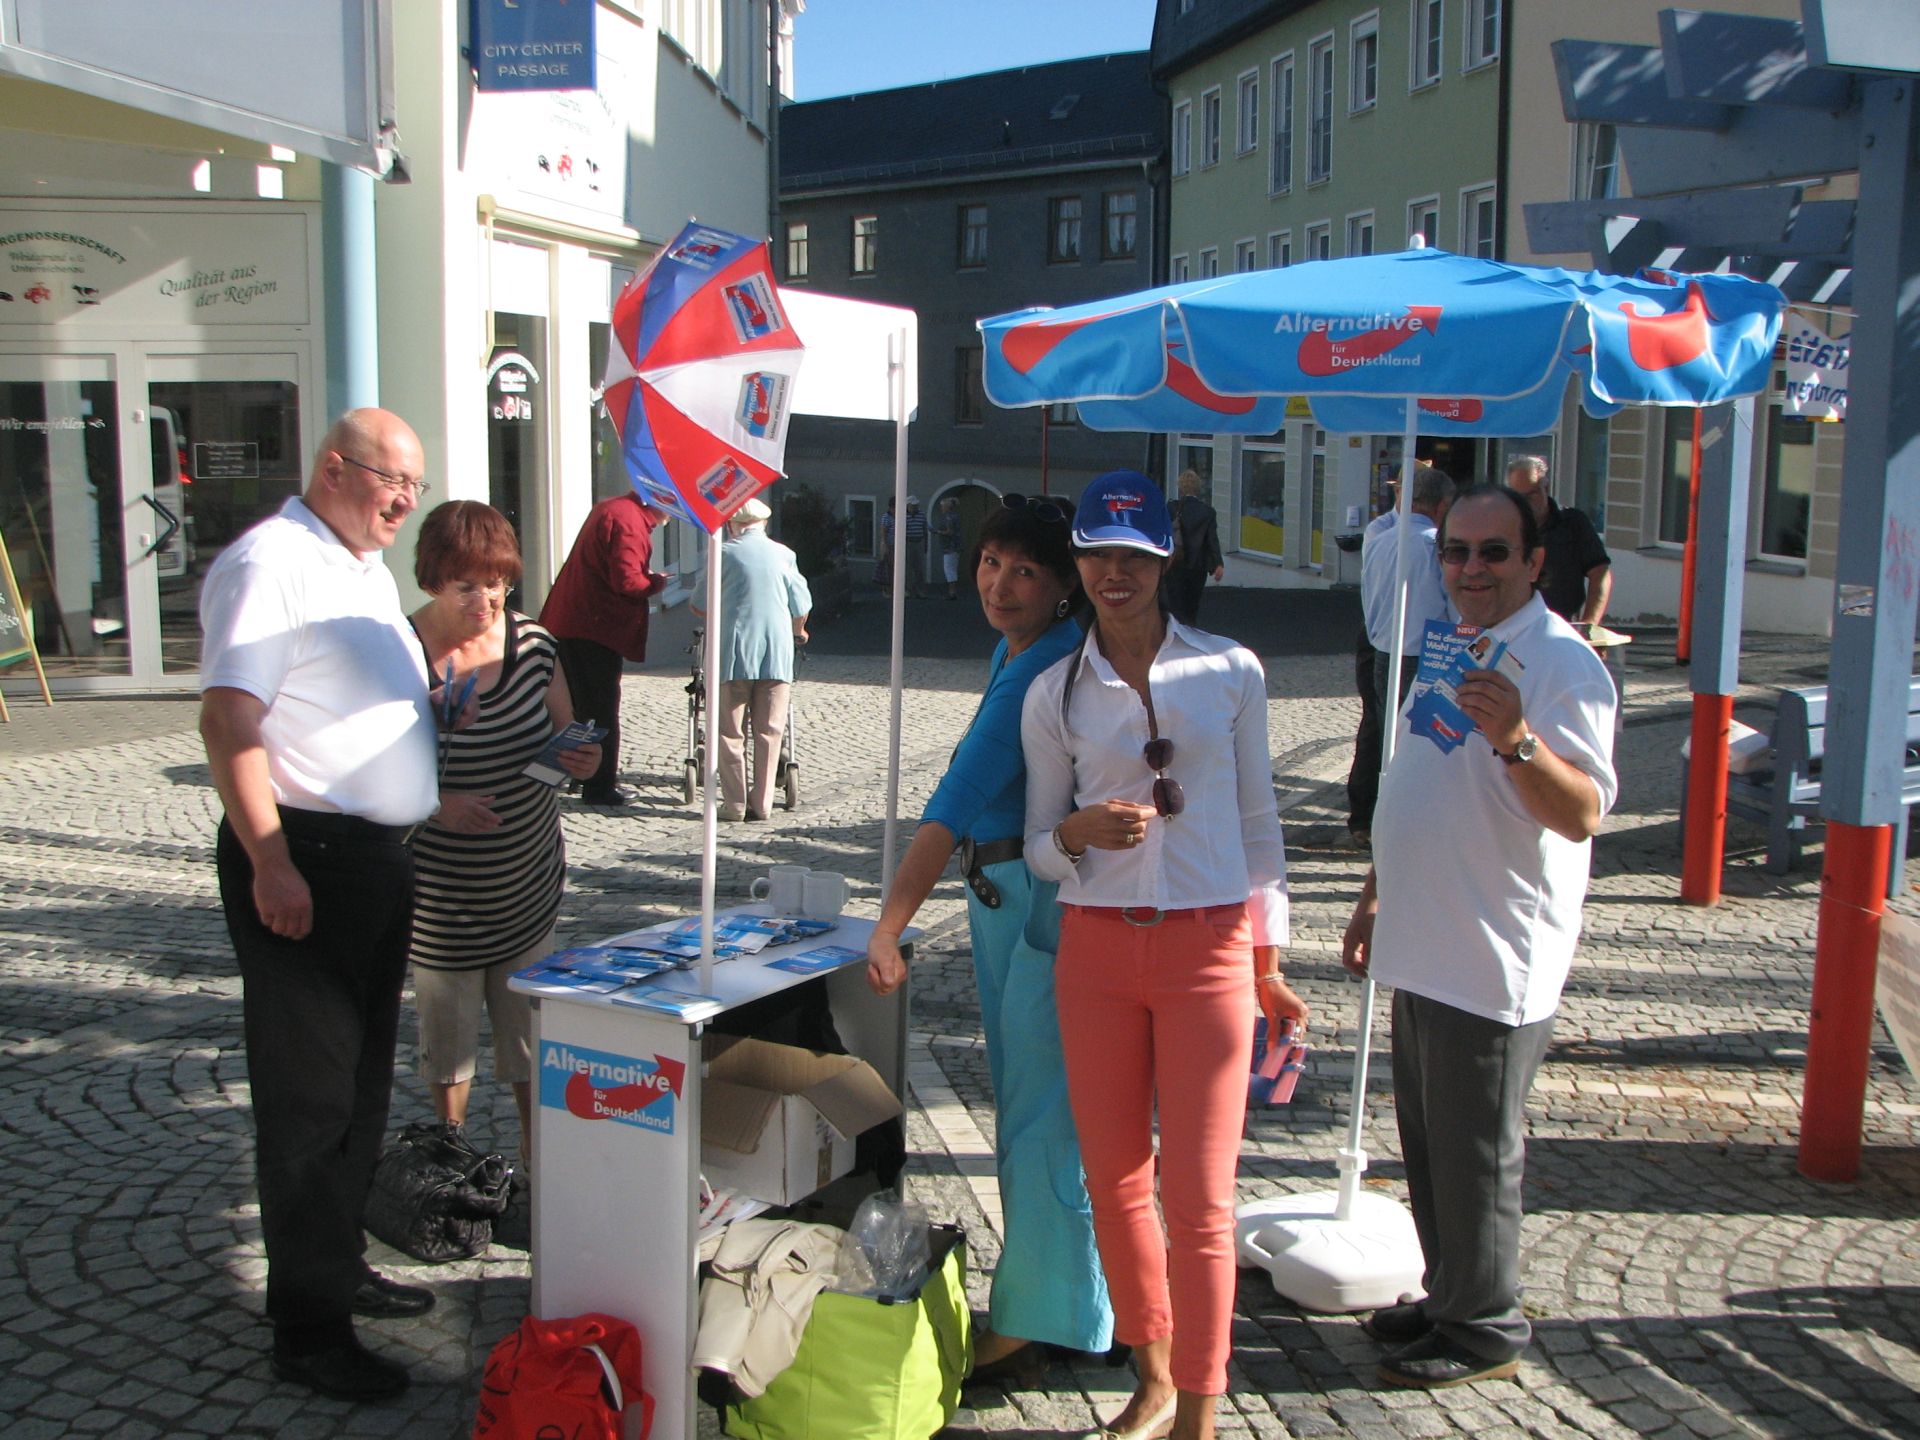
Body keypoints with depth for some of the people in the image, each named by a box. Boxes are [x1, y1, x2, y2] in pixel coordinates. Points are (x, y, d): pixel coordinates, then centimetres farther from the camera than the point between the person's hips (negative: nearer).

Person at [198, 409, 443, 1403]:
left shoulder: (367, 570, 17)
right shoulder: (267, 564, -14)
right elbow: (227, 720, -22)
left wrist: (435, 799, 23)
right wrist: (269, 862, -26)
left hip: (379, 856, 10)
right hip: (303, 864, -10)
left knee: (362, 1085, 18)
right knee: (309, 1097, -2)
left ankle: (340, 1269, 33)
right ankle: (309, 1328, 8)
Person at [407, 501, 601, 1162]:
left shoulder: (533, 644, -2)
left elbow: (562, 740, 9)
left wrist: (581, 760, -13)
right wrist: (434, 804, -27)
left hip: (528, 885, 3)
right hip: (440, 894, -3)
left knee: (531, 1031, 11)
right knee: (447, 1031, 11)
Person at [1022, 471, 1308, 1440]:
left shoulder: (1231, 672, 1)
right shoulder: (1055, 693, 5)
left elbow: (1257, 821, 7)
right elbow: (1039, 844, 9)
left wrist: (1268, 964, 6)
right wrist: (1080, 831, -15)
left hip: (1208, 948, -2)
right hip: (1096, 949, 2)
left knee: (1198, 1198, -1)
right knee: (1115, 1181, 10)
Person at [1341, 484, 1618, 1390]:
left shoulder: (1560, 663, -16)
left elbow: (1584, 813, -26)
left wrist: (1517, 740, -42)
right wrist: (1375, 900, 23)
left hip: (1495, 965, -9)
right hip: (1425, 950, 9)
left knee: (1476, 1157, 4)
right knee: (1428, 1146, 19)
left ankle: (1485, 1330, 21)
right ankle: (1449, 1297, 35)